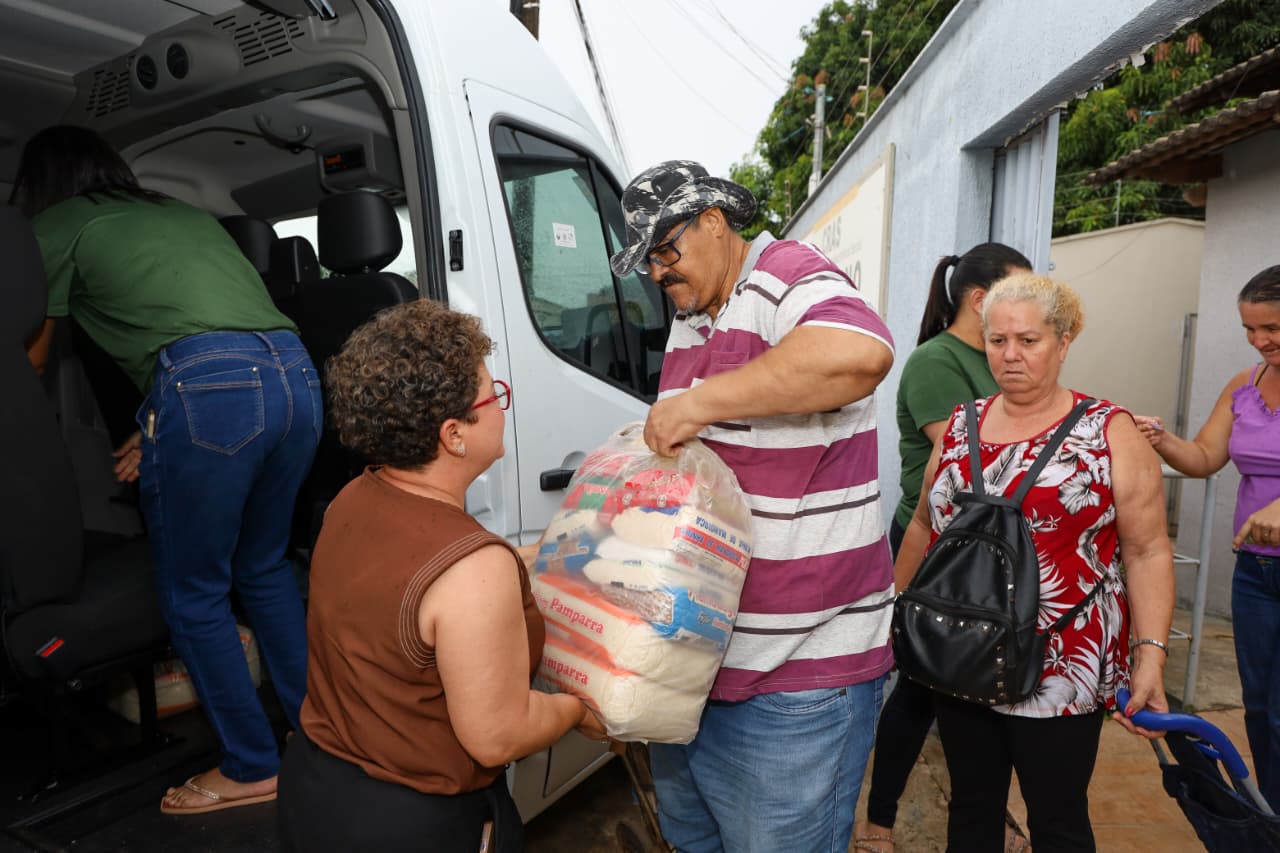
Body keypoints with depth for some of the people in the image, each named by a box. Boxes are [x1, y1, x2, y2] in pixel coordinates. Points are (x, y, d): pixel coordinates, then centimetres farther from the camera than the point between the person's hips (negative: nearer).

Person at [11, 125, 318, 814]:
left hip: (208, 389, -6)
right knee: (263, 566, 24)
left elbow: (30, 360, 21)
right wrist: (161, 428, 26)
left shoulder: (56, 228, 15)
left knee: (193, 596, 11)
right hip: (295, 374, 7)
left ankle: (252, 769, 23)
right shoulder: (185, 211, 32)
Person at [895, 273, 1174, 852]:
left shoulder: (1111, 433, -5)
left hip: (1059, 671, -3)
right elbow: (924, 526, 13)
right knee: (970, 805, 18)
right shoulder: (960, 427, 5)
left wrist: (1150, 654, -14)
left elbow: (1147, 551, -6)